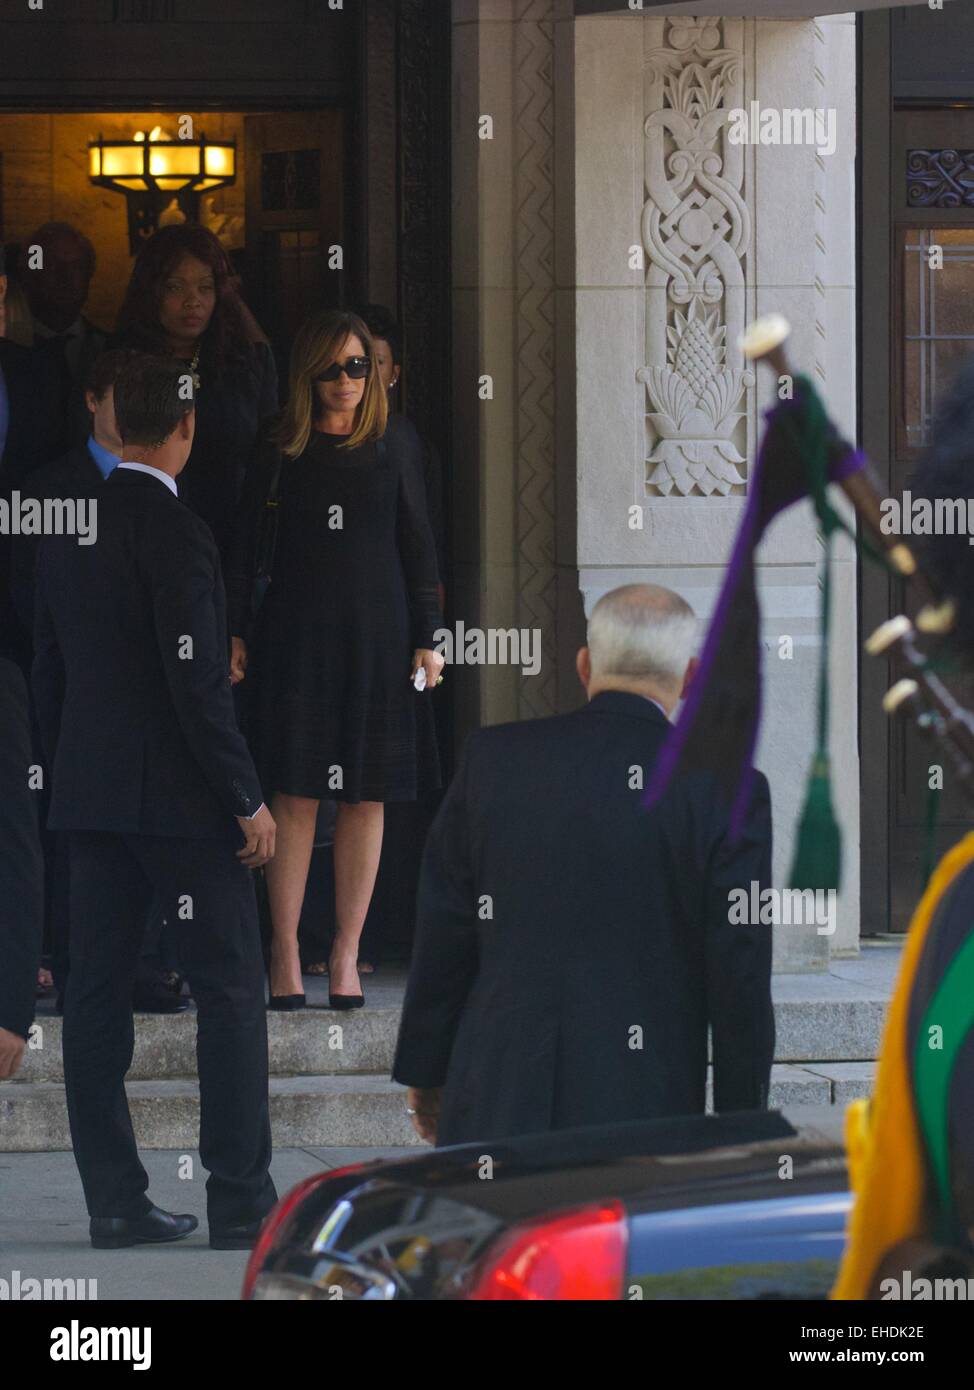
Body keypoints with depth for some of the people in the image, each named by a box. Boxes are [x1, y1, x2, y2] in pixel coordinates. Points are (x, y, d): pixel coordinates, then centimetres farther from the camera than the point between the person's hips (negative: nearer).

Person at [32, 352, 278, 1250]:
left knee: (99, 997, 6)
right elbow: (197, 685, -18)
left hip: (92, 795, 7)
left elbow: (49, 671, 13)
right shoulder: (175, 533, -16)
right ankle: (241, 1202, -2)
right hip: (180, 796, -7)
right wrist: (248, 801, -12)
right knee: (230, 991, -1)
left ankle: (115, 1202, 8)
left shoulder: (66, 528, 7)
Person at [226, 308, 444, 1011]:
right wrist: (233, 632, -2)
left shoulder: (391, 445, 7)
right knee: (295, 796, -4)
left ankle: (347, 953, 7)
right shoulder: (280, 449, 3)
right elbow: (244, 544, 5)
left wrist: (427, 637, 3)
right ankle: (285, 952, 1)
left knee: (366, 796, 2)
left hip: (378, 635, 1)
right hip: (298, 632, -1)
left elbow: (418, 545, 8)